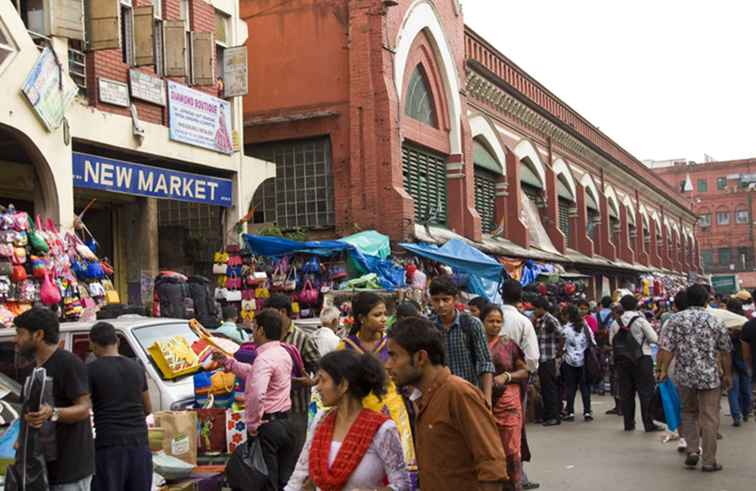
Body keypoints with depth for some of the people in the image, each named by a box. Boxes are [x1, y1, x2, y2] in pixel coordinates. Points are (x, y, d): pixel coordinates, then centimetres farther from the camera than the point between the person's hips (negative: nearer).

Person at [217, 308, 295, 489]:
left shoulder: (264, 358, -19)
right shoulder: (283, 353, 10)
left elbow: (256, 394, -33)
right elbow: (253, 373, 24)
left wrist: (252, 425, -20)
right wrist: (227, 361, 21)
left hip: (267, 425, -9)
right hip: (284, 421, 9)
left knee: (267, 481, -1)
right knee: (285, 479, 13)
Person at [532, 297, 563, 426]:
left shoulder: (551, 320, -13)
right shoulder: (539, 321, 14)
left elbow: (562, 336, -18)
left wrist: (558, 352, -11)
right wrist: (533, 321, 7)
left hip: (549, 360, -9)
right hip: (541, 360, 9)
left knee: (550, 388, -3)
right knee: (544, 388, 14)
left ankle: (554, 417, 3)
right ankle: (547, 416, 22)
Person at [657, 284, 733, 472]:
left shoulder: (676, 320, -1)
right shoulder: (715, 321, 0)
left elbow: (667, 348, -6)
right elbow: (725, 351, 5)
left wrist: (663, 370, 0)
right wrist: (727, 375, 15)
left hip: (685, 375, 1)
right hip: (710, 376, -1)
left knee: (688, 412, 20)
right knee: (709, 418, 4)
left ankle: (692, 450, 8)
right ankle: (709, 461, 6)